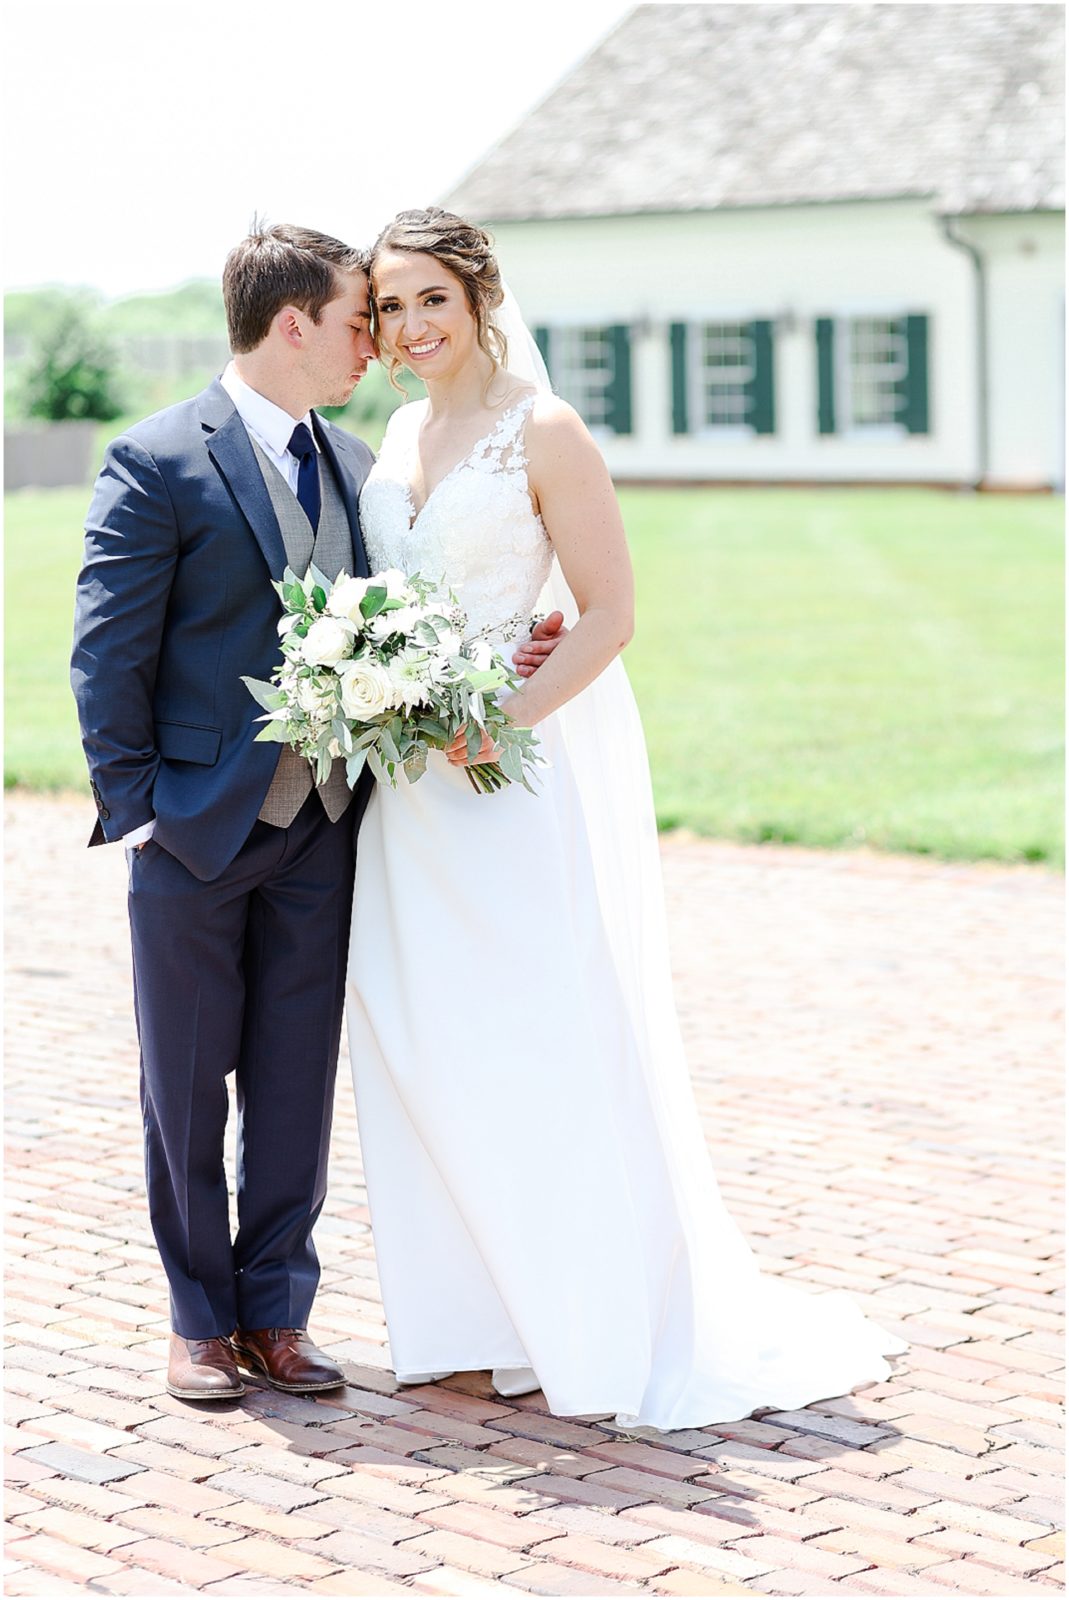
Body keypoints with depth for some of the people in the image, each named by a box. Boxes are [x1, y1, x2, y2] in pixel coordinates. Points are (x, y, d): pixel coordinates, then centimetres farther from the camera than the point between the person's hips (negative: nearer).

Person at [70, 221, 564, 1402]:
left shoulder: (352, 464, 11)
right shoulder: (157, 463, -9)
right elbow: (108, 653, -9)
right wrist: (136, 805, -12)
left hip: (319, 831, 5)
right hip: (196, 828, -5)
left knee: (297, 1088, 9)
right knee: (187, 1089, 7)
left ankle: (275, 1314, 21)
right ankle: (201, 1320, 22)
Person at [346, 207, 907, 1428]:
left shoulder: (542, 432, -9)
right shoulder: (401, 433, 12)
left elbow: (609, 614, -13)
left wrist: (497, 721, -21)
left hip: (530, 766, -7)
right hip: (420, 772, 7)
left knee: (553, 1040, -5)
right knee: (420, 1040, 6)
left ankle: (615, 1330, 7)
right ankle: (481, 1319, 17)